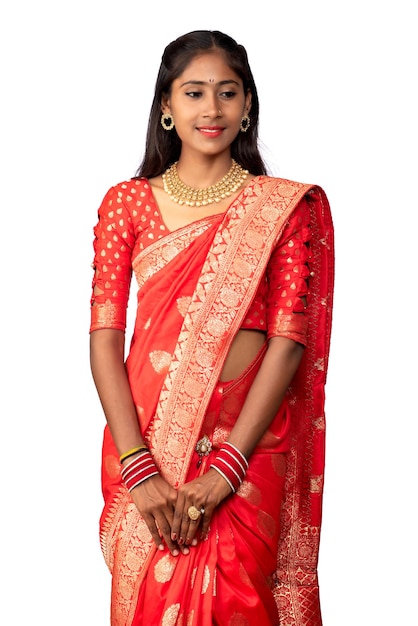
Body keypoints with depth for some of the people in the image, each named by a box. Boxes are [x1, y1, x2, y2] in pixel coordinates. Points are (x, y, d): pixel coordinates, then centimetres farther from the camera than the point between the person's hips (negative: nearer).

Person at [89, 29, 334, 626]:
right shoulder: (127, 203, 4)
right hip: (146, 446, 1)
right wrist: (137, 466, -14)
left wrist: (225, 470, -15)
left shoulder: (285, 207, 0)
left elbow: (289, 341, -7)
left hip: (251, 446, -1)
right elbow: (105, 335, -3)